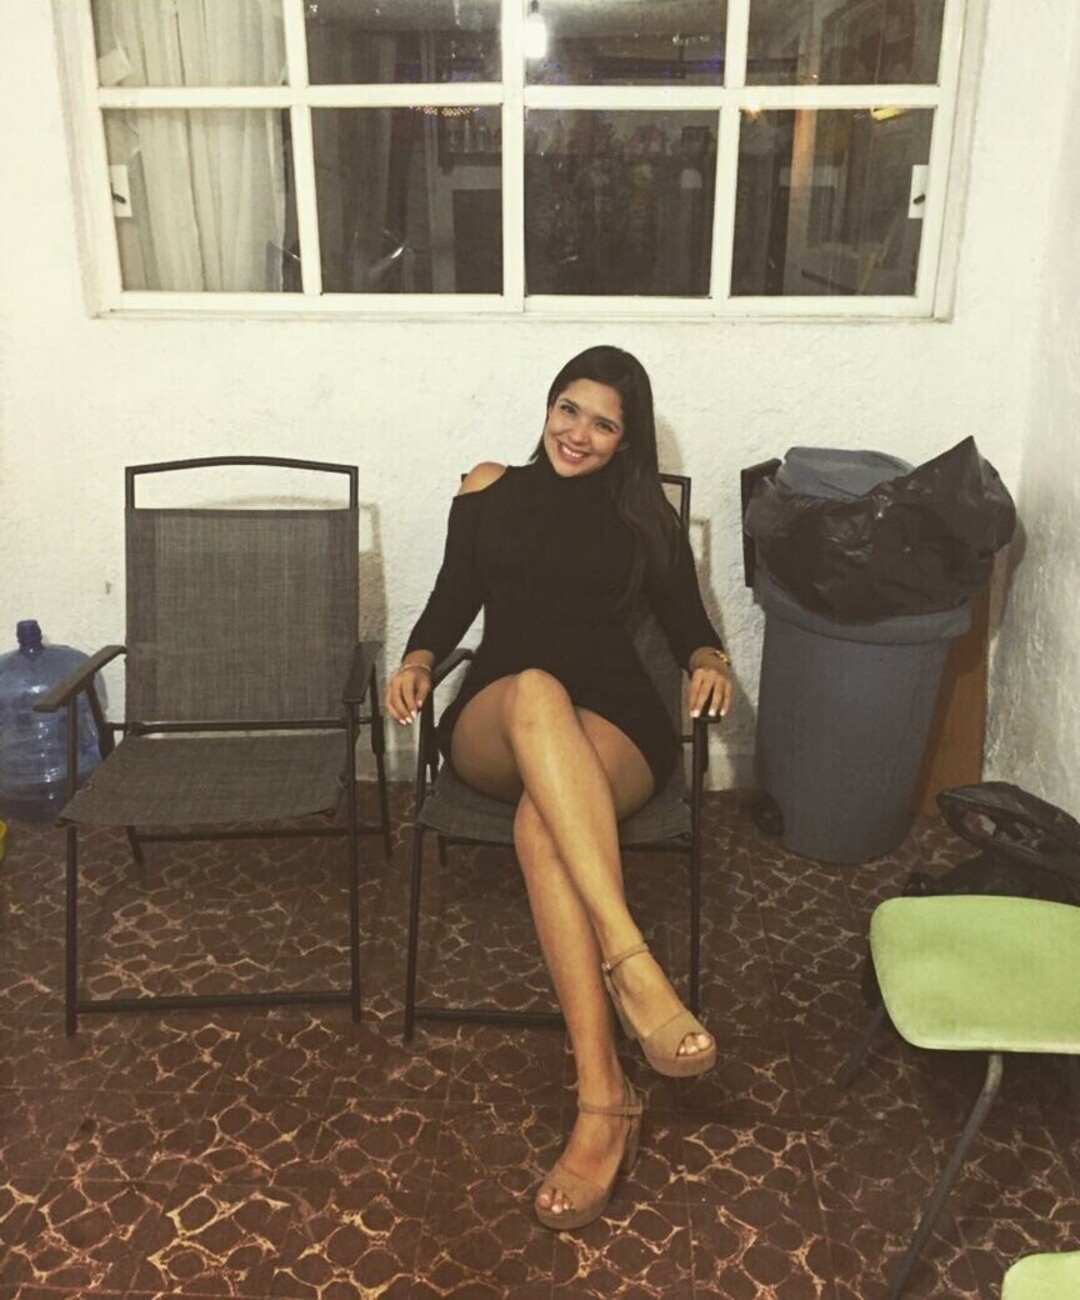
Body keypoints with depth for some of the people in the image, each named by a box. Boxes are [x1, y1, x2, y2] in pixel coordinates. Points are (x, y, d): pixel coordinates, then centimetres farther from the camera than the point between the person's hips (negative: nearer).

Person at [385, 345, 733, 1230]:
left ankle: (602, 1103, -41)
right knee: (536, 692, -41)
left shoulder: (647, 517, 17)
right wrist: (418, 662, -4)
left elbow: (687, 622, 14)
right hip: (495, 723, 0)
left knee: (541, 822, -38)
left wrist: (710, 661, -10)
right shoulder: (489, 493, 18)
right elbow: (452, 604, 17)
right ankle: (634, 968, -50)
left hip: (616, 725, 0)